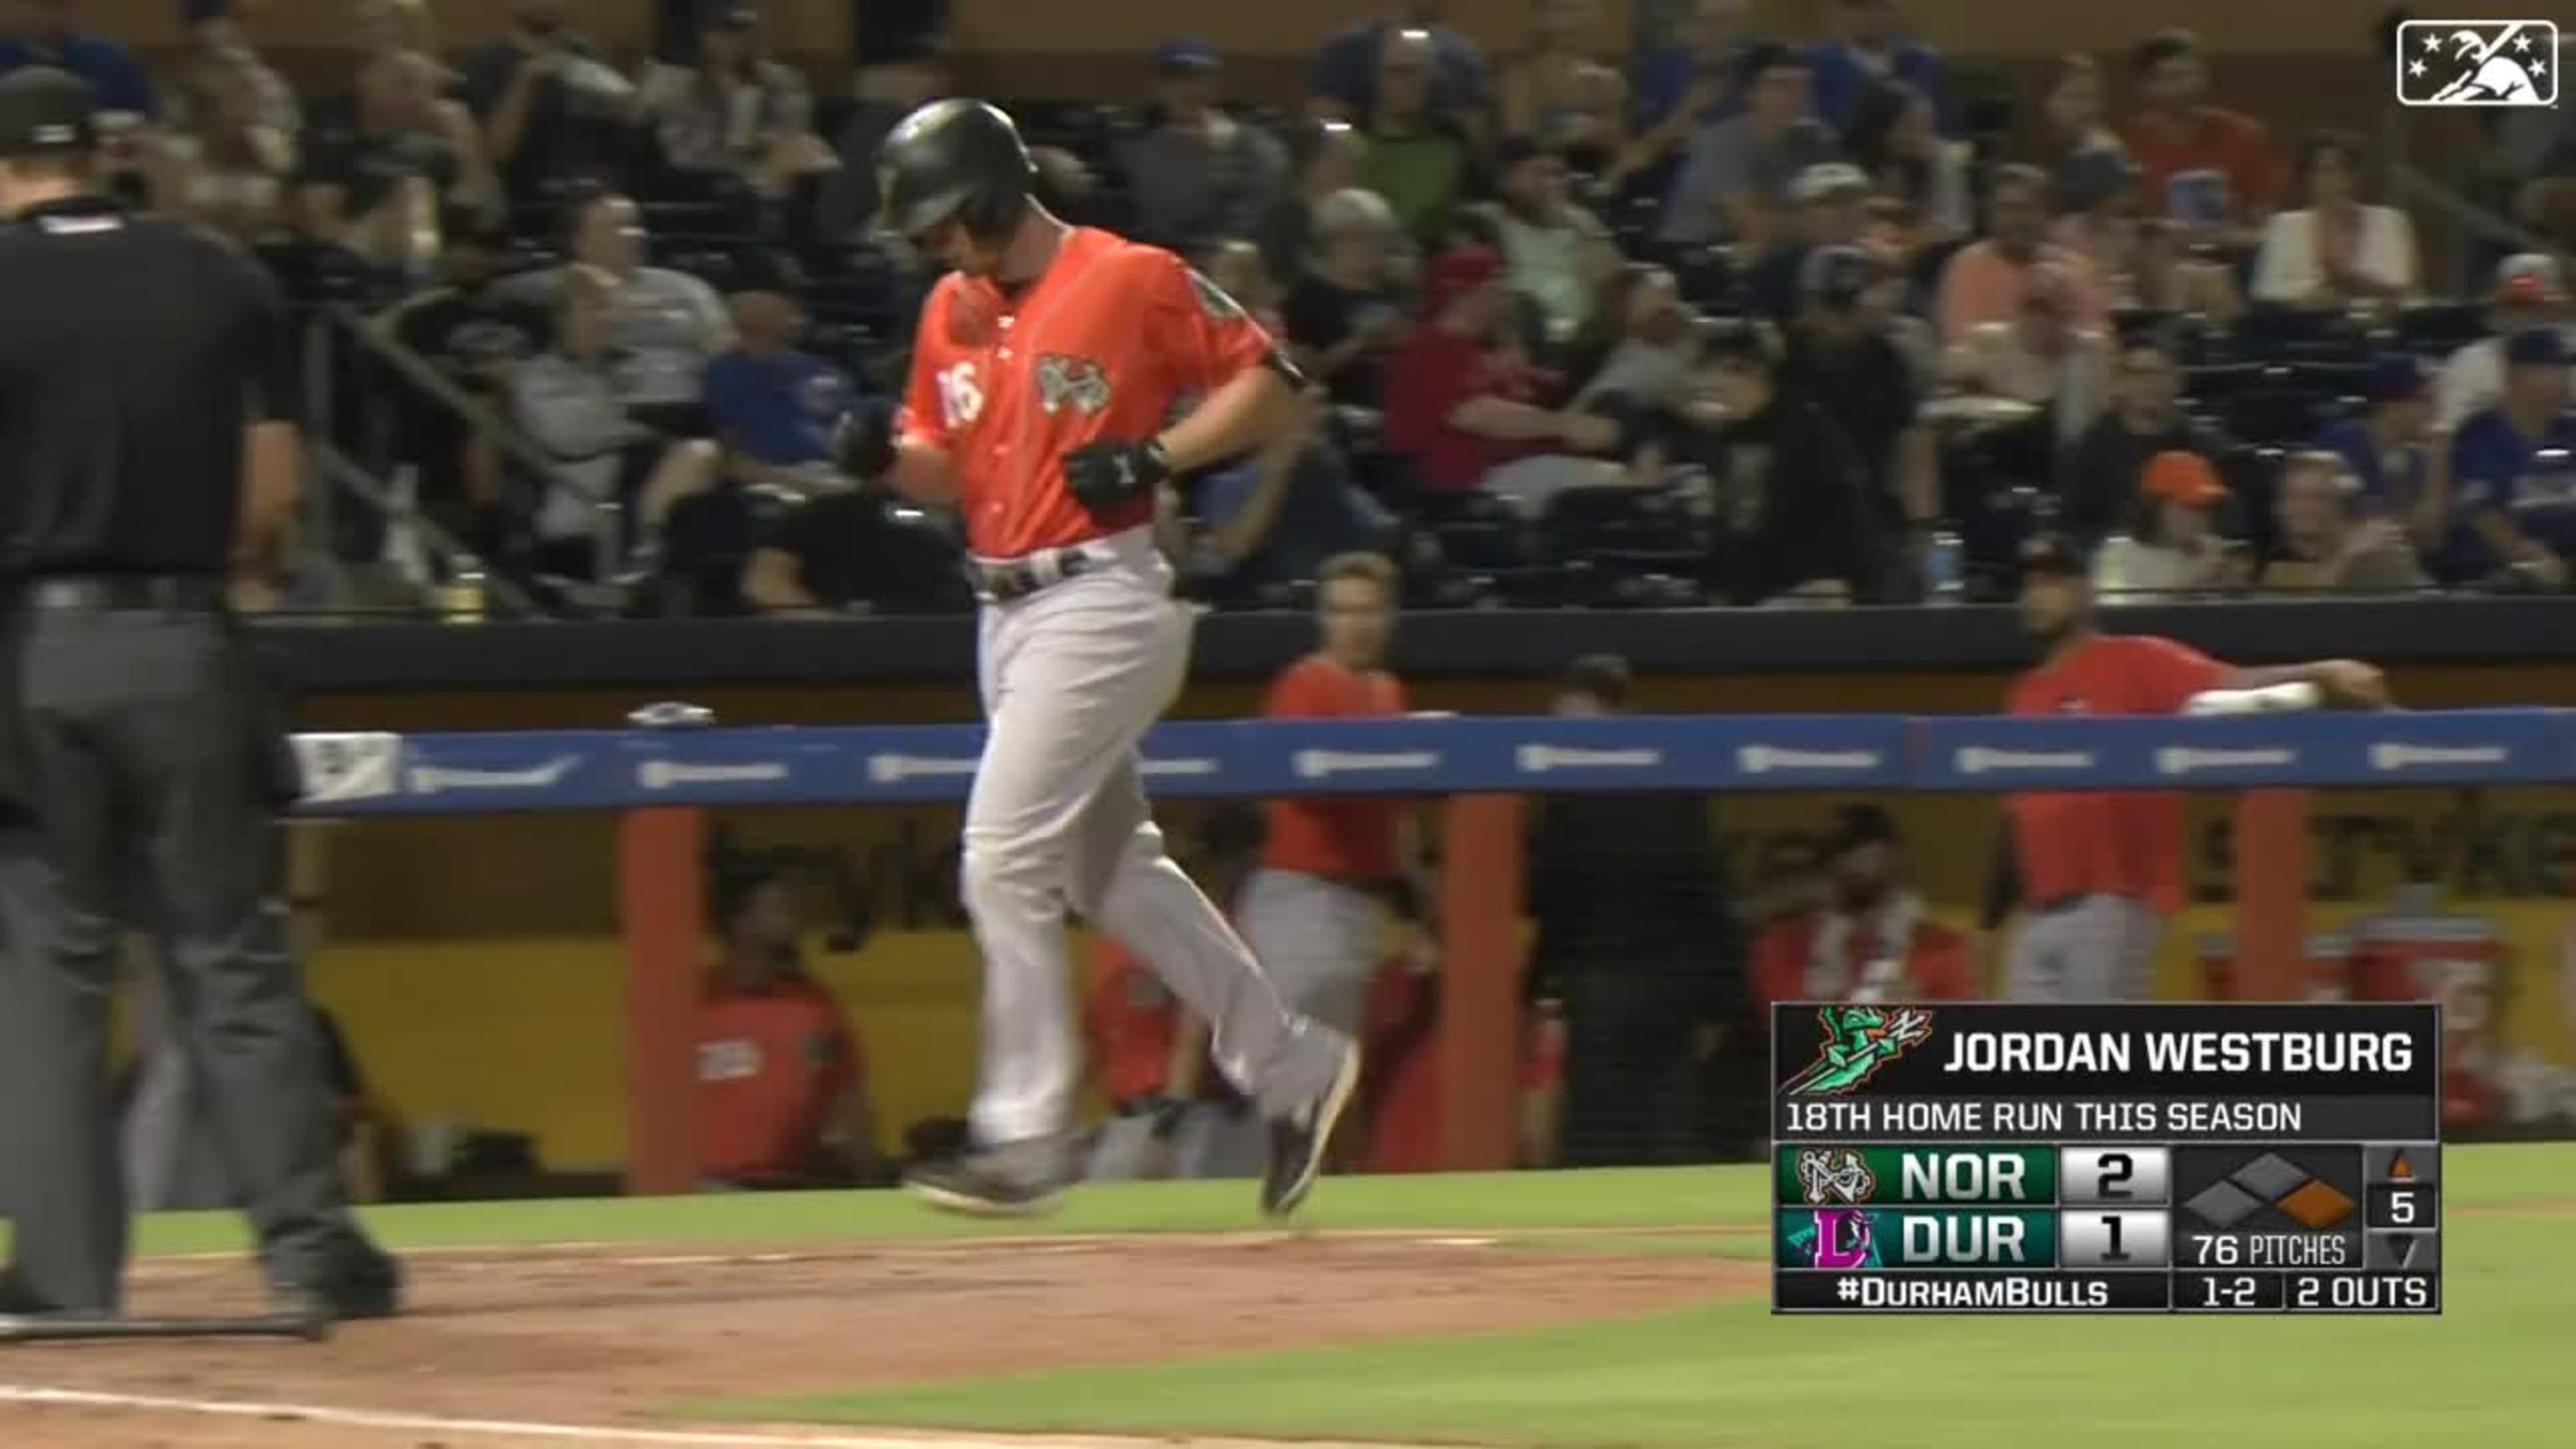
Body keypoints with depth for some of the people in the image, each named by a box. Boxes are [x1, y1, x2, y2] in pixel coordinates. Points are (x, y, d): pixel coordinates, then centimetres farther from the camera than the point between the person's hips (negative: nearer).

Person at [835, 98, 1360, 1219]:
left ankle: (1024, 1137, -11)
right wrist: (886, 456, -3)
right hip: (1008, 610, 9)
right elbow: (949, 472, 19)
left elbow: (1269, 384, -6)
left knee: (1005, 858, -14)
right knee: (1108, 869, 13)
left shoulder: (1132, 280, -11)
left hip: (1102, 598, -9)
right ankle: (1292, 1067, 24)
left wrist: (1155, 457, -18)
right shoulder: (953, 313, 11)